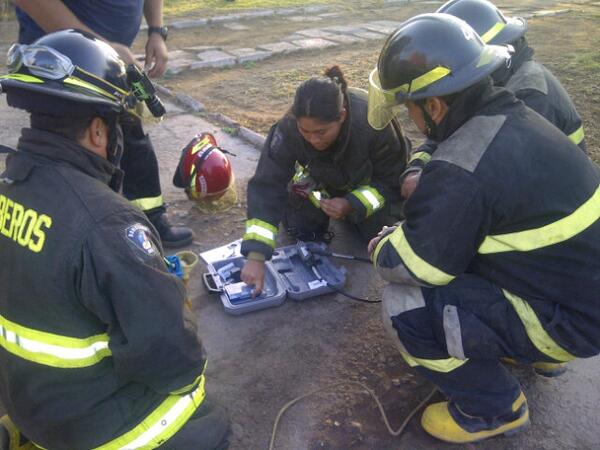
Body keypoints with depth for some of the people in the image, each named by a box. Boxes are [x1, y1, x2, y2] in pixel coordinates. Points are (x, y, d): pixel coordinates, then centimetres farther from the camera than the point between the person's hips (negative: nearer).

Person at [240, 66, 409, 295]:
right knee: (300, 228, -17)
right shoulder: (289, 127, -36)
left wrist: (353, 205, -39)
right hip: (322, 178, 1)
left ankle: (351, 215, 19)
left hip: (369, 180, 0)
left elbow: (392, 180, -24)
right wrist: (256, 255, -45)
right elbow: (267, 186, -37)